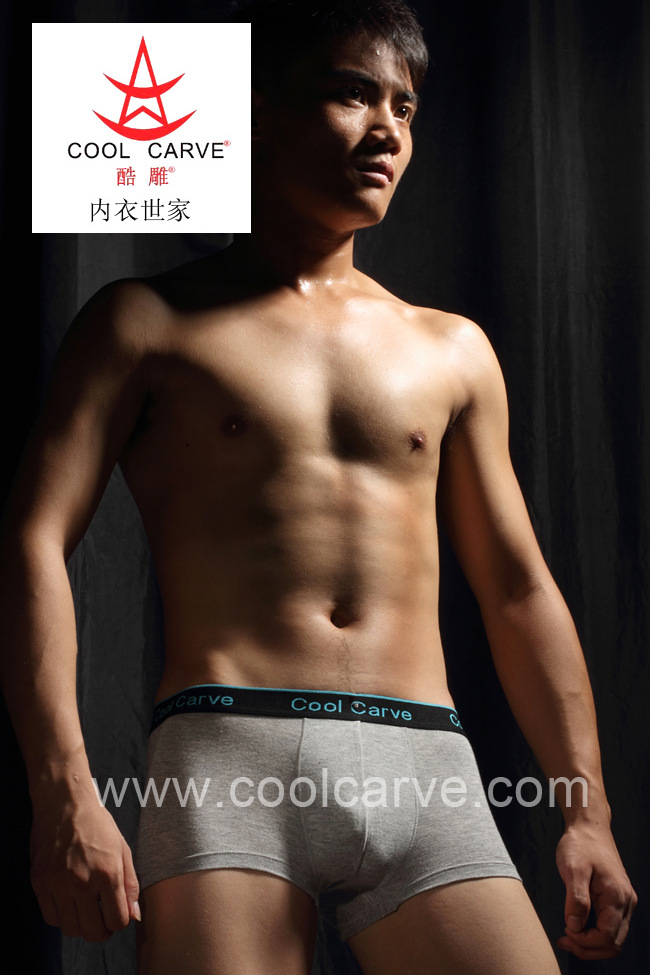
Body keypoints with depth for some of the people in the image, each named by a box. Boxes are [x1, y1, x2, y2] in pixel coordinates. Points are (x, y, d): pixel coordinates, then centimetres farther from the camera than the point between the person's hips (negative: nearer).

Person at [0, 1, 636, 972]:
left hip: (424, 774, 3)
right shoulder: (148, 324, 10)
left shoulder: (451, 350, 21)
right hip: (229, 750, -3)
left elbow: (520, 590, 21)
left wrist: (587, 809, 11)